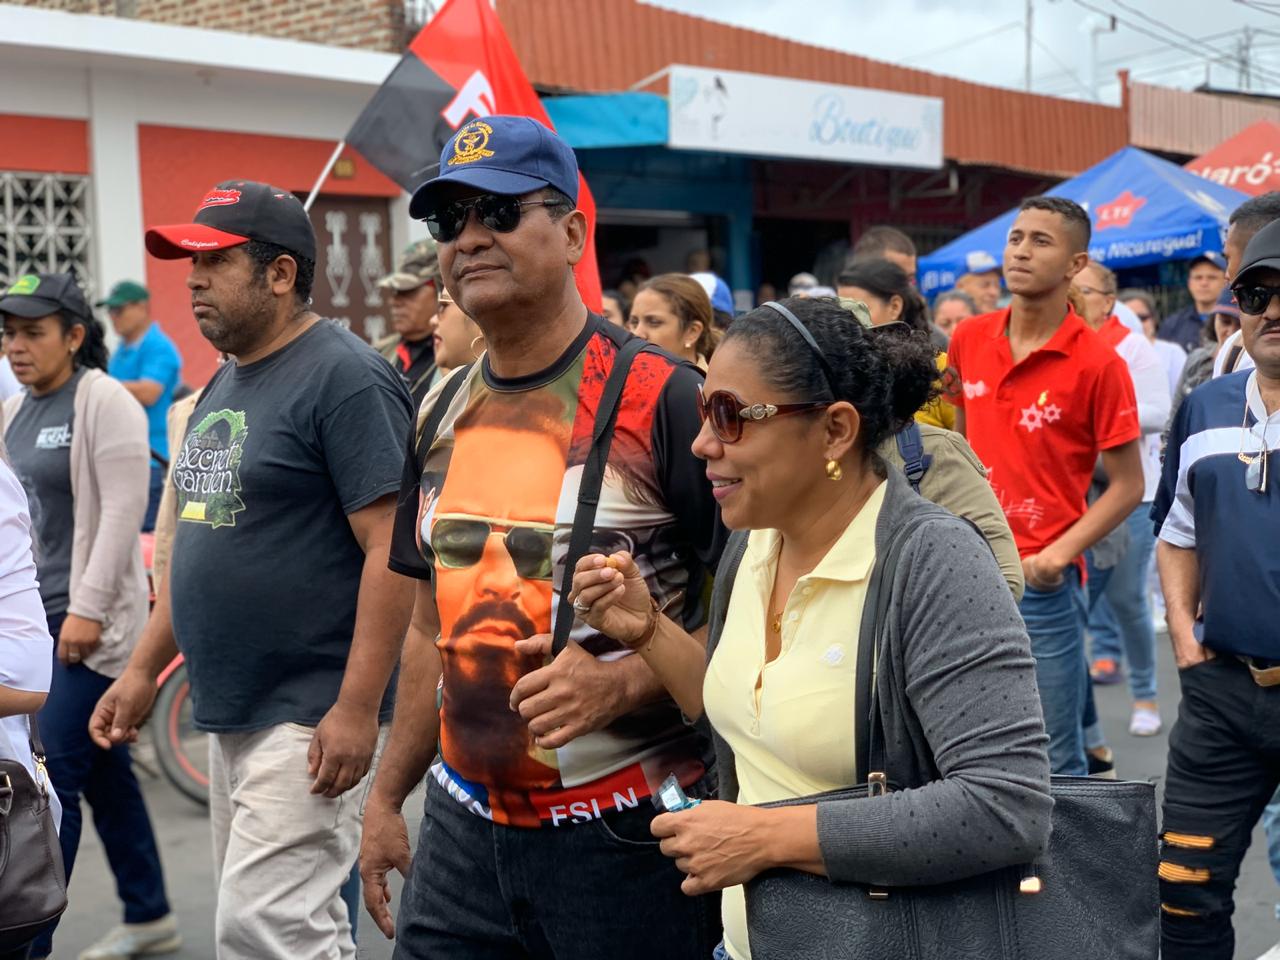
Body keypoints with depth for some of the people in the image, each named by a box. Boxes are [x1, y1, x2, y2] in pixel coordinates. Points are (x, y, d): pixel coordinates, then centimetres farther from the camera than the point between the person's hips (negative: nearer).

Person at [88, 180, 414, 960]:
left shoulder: (344, 379, -13)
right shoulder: (224, 384, 14)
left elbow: (392, 549, -19)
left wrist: (357, 707, -23)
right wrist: (144, 669, 17)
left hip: (311, 716, -9)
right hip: (231, 712, 9)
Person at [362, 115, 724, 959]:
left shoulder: (661, 399, -11)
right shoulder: (443, 415, 9)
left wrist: (619, 683, -24)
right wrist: (387, 796, 15)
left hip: (625, 834, -5)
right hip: (465, 825, 6)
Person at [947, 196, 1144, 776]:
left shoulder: (1097, 363, -10)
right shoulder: (969, 341, 5)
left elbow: (1127, 485, -7)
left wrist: (1059, 554, -17)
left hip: (1042, 583, -5)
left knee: (1053, 762, 2)